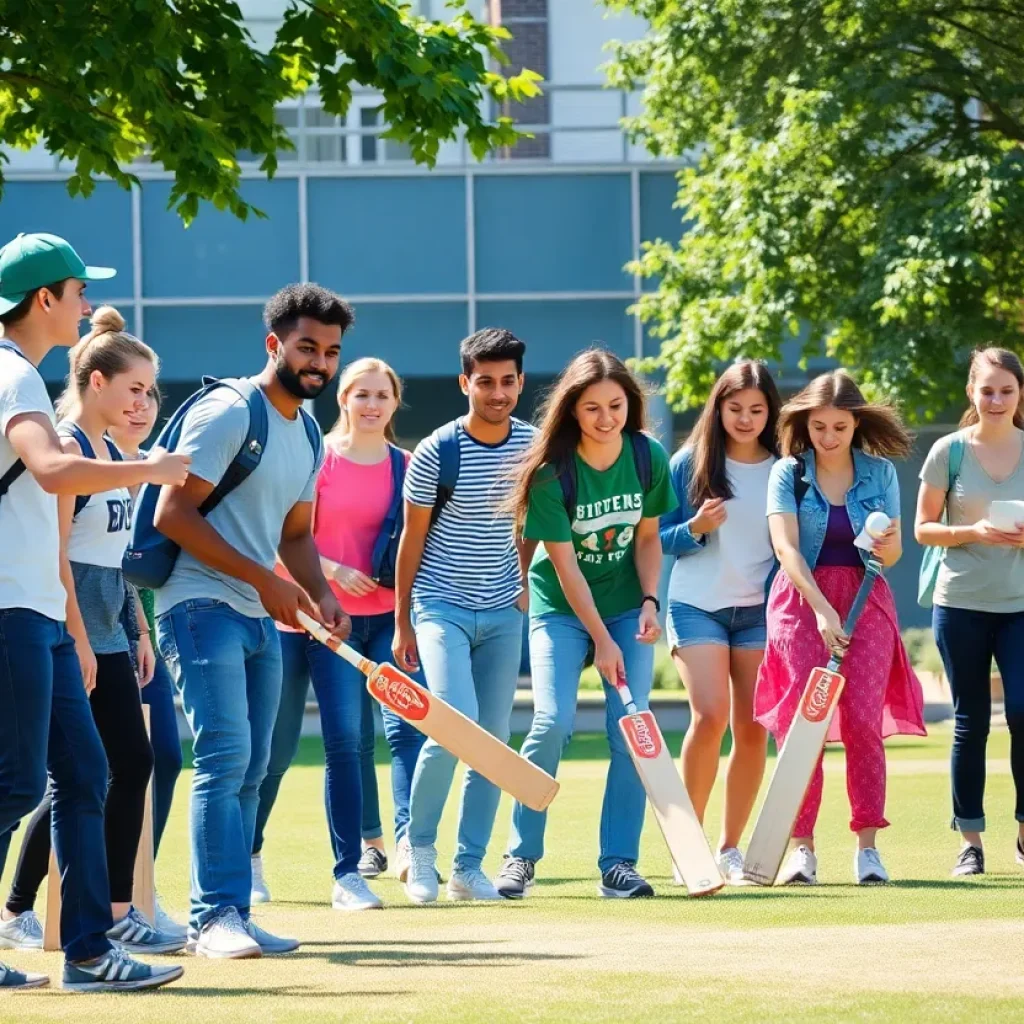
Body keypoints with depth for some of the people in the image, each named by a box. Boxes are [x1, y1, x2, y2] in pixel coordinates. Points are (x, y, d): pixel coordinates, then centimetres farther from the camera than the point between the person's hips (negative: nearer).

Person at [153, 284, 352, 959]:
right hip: (201, 606, -9)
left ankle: (229, 919, 12)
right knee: (226, 756, -17)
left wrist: (320, 595, 3)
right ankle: (217, 915, -18)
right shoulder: (227, 413, -12)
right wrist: (265, 579, -17)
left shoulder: (309, 434, 15)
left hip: (262, 619, 9)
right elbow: (173, 513, -17)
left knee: (250, 769, 8)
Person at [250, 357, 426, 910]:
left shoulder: (407, 467, 8)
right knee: (345, 741, -6)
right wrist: (333, 571, -16)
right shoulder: (317, 460, 0)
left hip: (390, 617, 3)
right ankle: (347, 874, 3)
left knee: (408, 725, -15)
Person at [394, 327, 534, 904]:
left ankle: (470, 866, 11)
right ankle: (419, 846, 0)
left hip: (503, 613, 4)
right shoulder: (438, 452, -11)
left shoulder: (533, 446, 1)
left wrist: (524, 587, 10)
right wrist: (402, 623, -1)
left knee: (494, 738, 3)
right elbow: (413, 538, -3)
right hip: (441, 606, -4)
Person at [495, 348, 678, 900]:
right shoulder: (552, 473, -19)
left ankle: (618, 863, -1)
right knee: (554, 721, -17)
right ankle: (521, 856, -3)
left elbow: (646, 538, 5)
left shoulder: (649, 458, -7)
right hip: (560, 608, -3)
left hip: (627, 606, 3)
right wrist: (601, 640, -18)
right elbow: (565, 564, -17)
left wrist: (650, 601, -9)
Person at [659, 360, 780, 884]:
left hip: (760, 610, 2)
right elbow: (661, 539, 4)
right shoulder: (690, 463, 1)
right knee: (710, 715, -16)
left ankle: (730, 847, 11)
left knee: (753, 728, 0)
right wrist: (696, 528, -16)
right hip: (697, 606, -2)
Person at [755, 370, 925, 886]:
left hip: (865, 601, 1)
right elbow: (786, 547, -12)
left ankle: (868, 846, -3)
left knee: (862, 721, -8)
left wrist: (887, 546, -16)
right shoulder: (788, 474, -1)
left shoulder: (879, 472, 5)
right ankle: (801, 847, -5)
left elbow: (893, 555, 9)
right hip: (802, 599, -1)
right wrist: (821, 609, -25)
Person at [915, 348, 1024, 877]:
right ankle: (970, 841, 11)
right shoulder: (949, 450, 0)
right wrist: (973, 533, -15)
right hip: (962, 603, 0)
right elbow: (923, 529, 2)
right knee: (971, 720, 4)